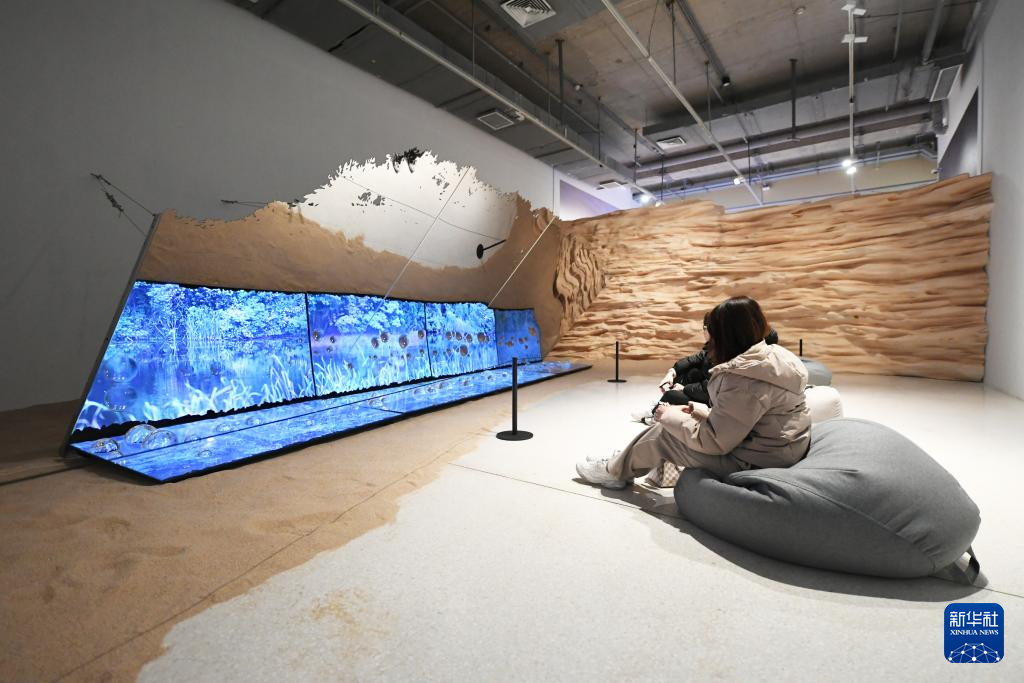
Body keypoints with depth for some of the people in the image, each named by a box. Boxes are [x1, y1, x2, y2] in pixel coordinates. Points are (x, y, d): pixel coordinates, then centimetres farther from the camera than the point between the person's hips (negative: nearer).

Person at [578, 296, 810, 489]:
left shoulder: (743, 378, -29)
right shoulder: (772, 355, 1)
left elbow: (715, 441, -23)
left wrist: (670, 416, -11)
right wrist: (702, 411, 5)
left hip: (755, 462, -9)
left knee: (663, 433, 1)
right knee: (670, 425, 12)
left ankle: (615, 472, 24)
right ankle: (627, 462, 28)